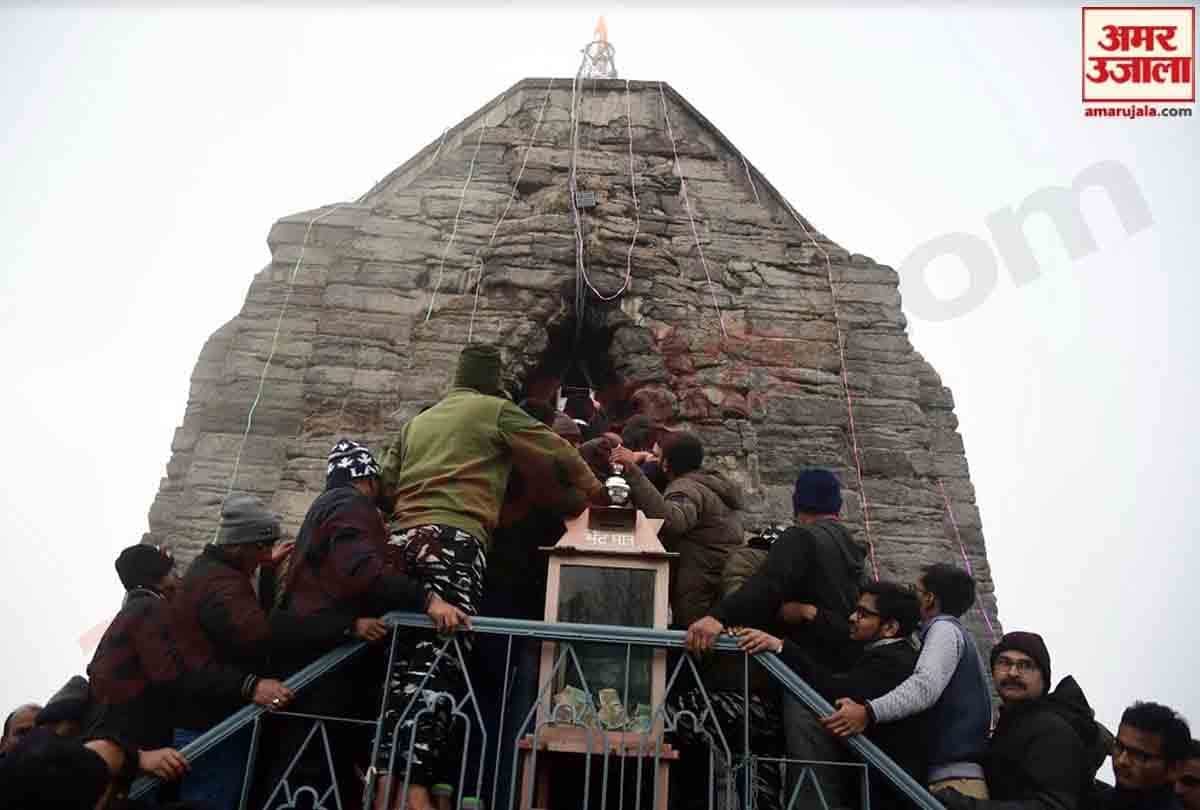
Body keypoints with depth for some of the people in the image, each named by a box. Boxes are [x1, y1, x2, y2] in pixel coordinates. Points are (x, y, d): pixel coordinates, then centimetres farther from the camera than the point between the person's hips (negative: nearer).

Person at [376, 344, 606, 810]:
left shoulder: (417, 422, 26)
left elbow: (386, 484, 22)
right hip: (454, 538, -6)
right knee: (437, 659, -12)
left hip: (401, 537, 7)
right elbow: (559, 456, 12)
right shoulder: (496, 409, 9)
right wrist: (592, 488, 27)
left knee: (404, 662, 6)